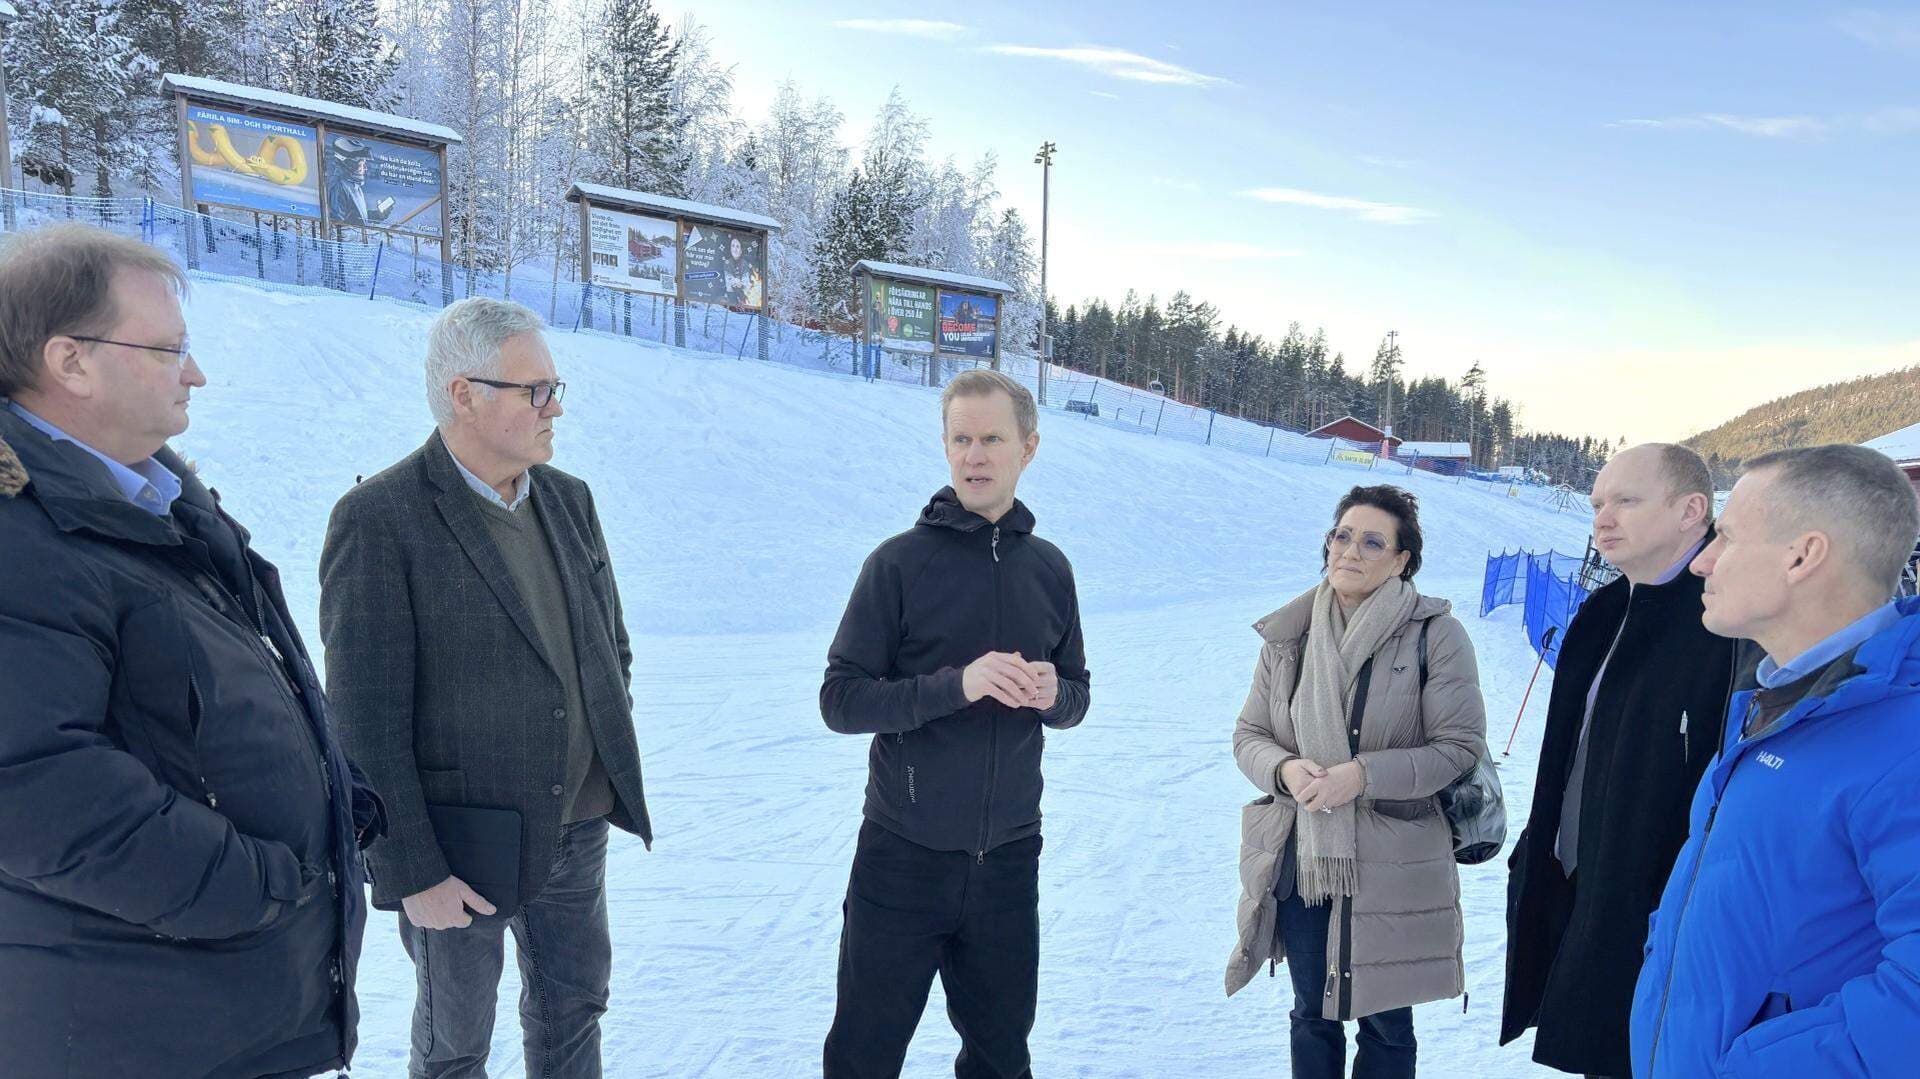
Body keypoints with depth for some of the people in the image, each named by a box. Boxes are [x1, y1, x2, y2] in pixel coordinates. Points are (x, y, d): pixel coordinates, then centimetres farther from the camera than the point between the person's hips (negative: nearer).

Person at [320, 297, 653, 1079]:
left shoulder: (570, 500, 2)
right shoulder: (378, 521, -17)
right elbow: (366, 721, -17)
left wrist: (613, 763, 9)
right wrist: (411, 873, -16)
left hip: (577, 829, 5)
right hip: (459, 848, -5)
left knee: (573, 1008, 21)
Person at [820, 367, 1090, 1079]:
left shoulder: (1049, 567, 4)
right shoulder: (900, 561, -8)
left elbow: (1077, 697, 13)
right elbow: (840, 699, -11)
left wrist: (1053, 694, -11)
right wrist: (956, 685, -25)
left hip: (1008, 858, 4)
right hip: (904, 857, -3)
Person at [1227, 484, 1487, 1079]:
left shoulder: (1436, 634, -9)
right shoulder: (1290, 634, 1)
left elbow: (1461, 746, -11)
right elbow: (1249, 735, 6)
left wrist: (1363, 775, -22)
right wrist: (1285, 769, -16)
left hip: (1390, 868, -3)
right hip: (1299, 860, 3)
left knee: (1384, 1022, 15)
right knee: (1311, 1016, 20)